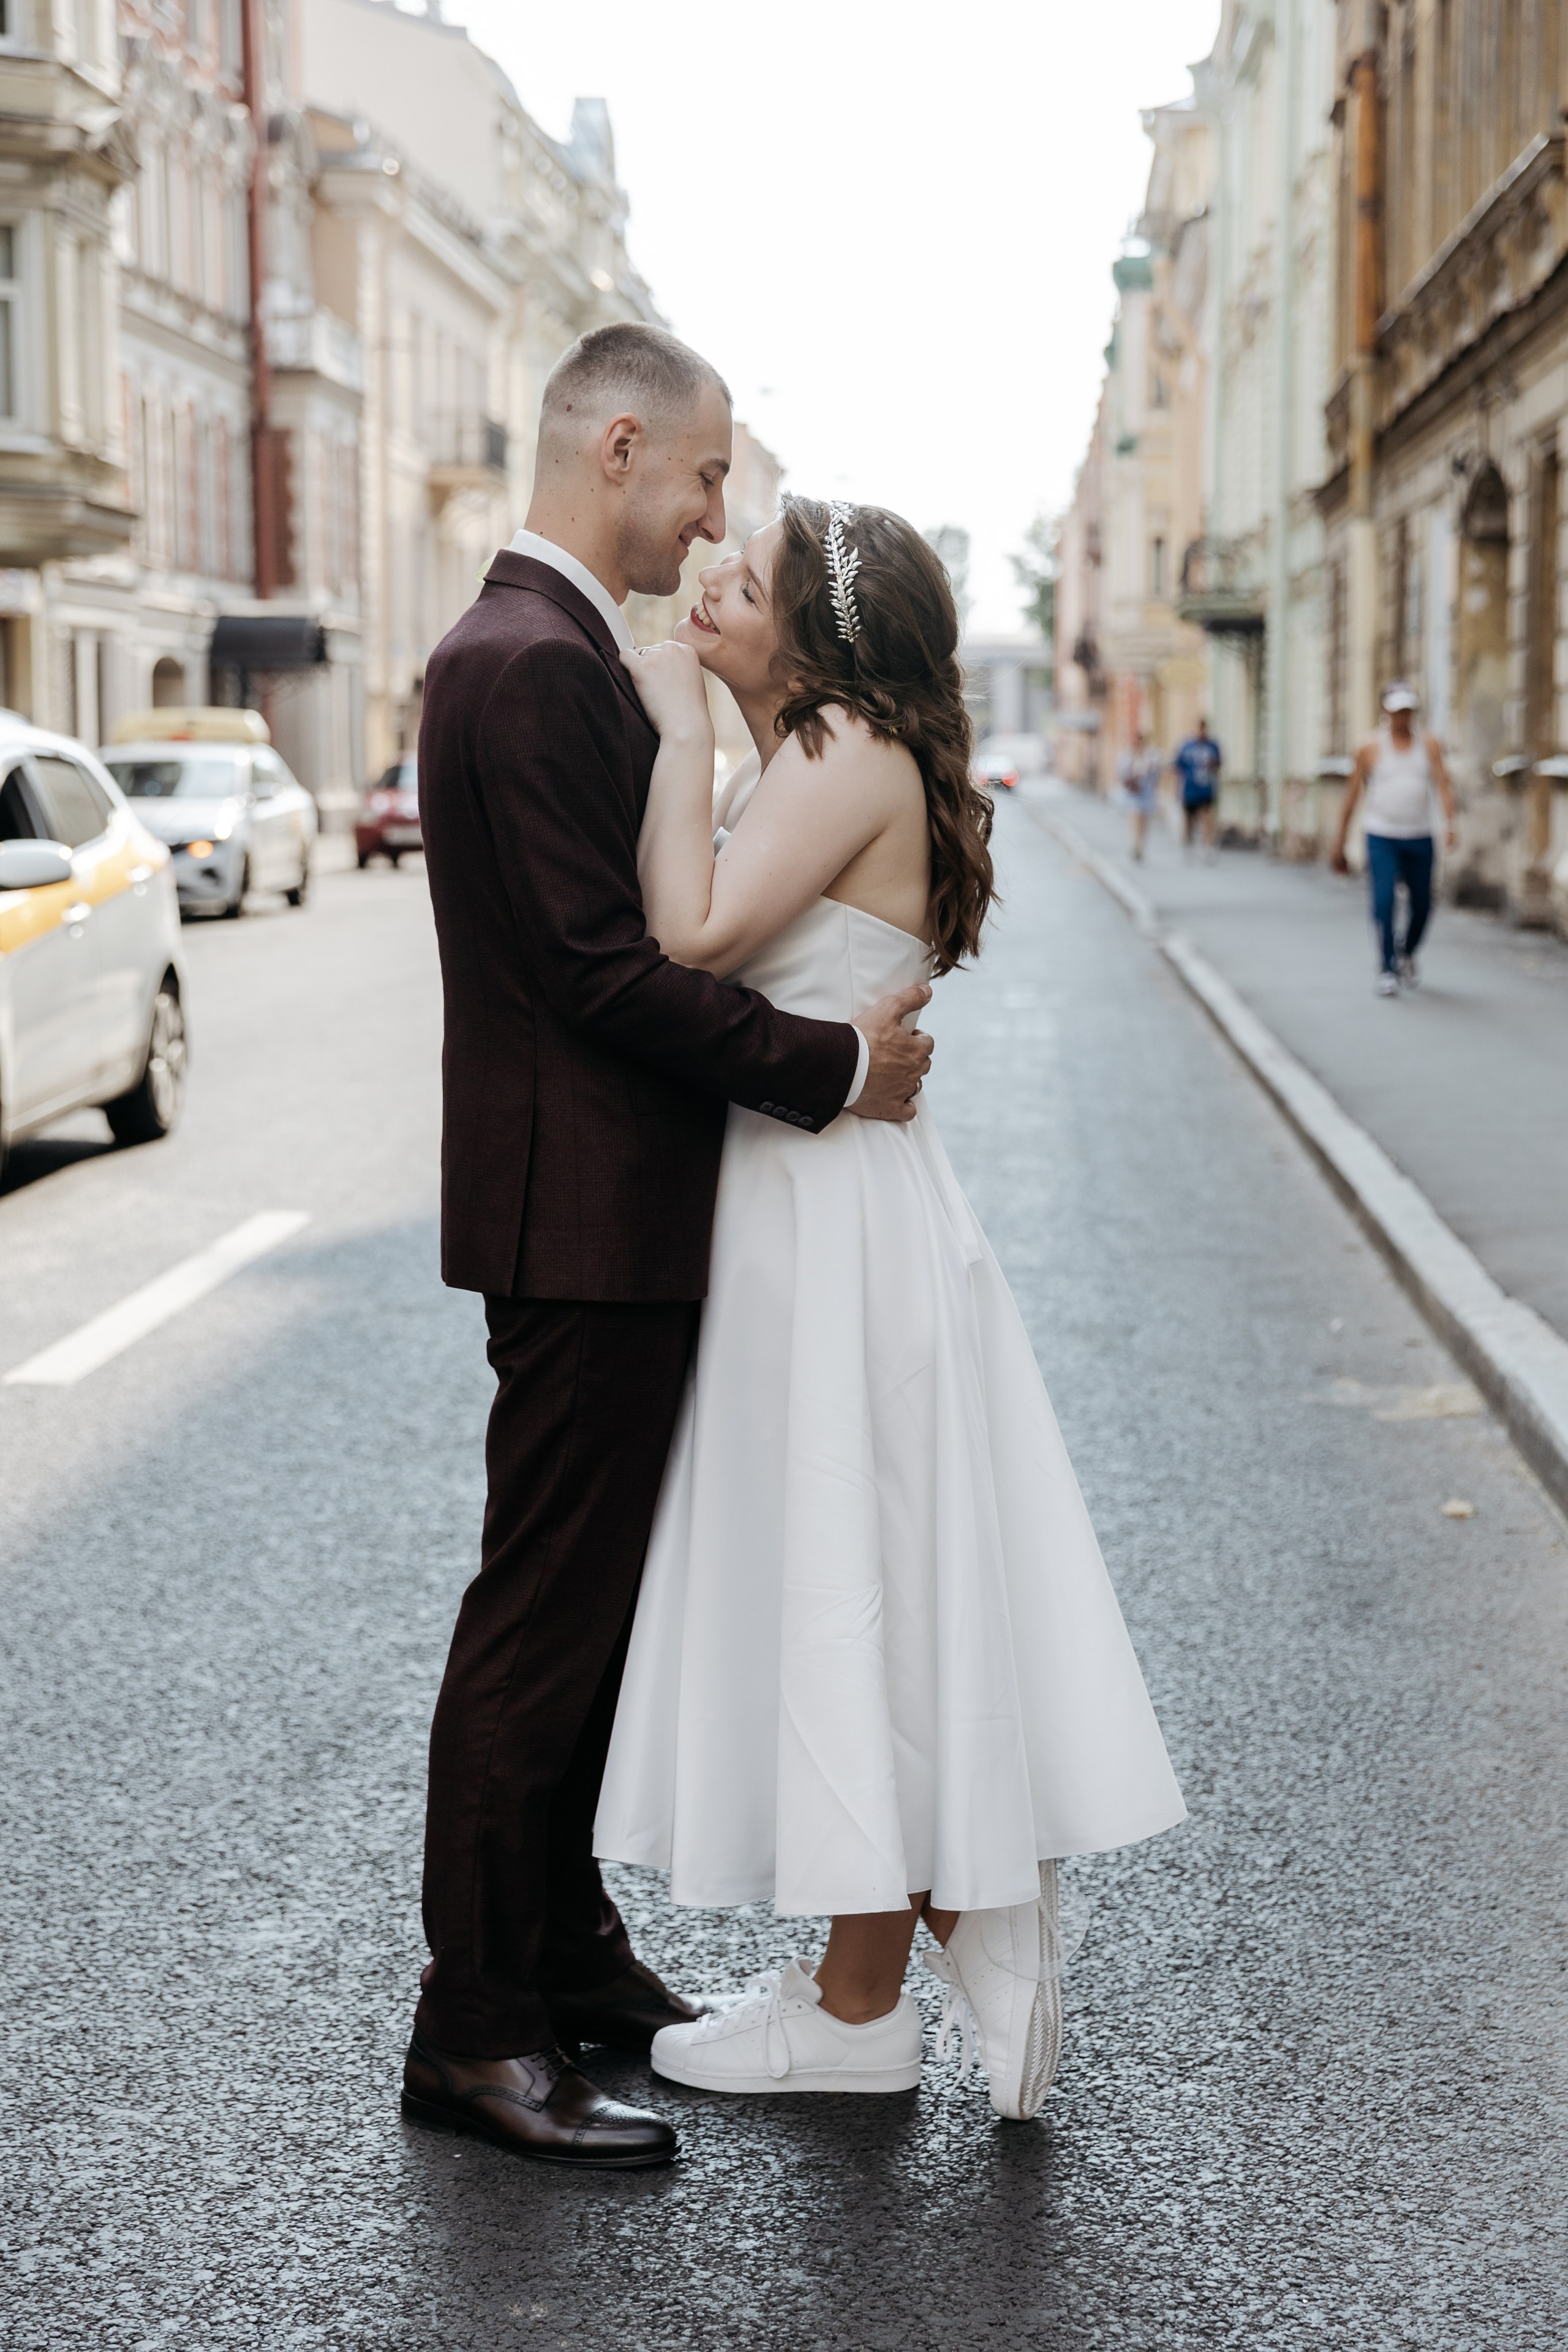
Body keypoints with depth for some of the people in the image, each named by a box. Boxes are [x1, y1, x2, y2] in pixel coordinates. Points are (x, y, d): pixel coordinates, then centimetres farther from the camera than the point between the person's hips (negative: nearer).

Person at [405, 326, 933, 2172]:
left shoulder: (555, 653, 16)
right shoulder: (527, 665, -18)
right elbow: (602, 967, -23)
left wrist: (832, 1040, 10)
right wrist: (833, 1065, -16)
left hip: (614, 1214, 11)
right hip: (582, 1215, -11)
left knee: (589, 1605, 17)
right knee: (540, 1620, -3)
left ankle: (567, 1956, 30)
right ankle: (472, 2032, 8)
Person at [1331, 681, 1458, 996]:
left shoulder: (1429, 745, 5)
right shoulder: (1371, 748, 0)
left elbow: (1443, 784, -6)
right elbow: (1352, 797, 5)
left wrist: (1450, 822, -24)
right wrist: (1340, 844, 6)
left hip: (1419, 838, 2)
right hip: (1381, 837, -2)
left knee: (1422, 905, 10)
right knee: (1383, 902, -15)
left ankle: (1407, 953, 37)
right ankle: (1387, 970, -9)